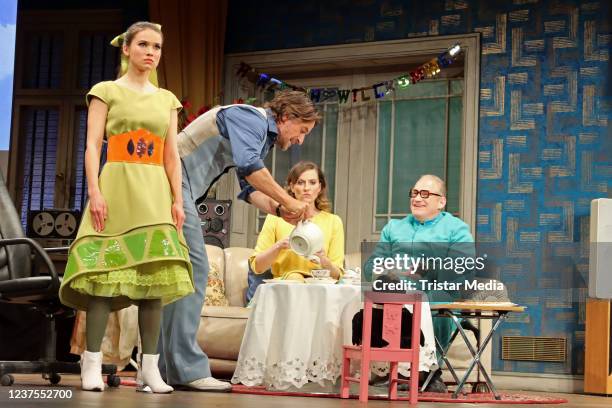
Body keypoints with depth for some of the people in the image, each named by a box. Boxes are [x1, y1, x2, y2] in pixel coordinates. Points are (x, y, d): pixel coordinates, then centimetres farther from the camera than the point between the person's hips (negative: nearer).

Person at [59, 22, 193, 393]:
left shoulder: (167, 99, 18)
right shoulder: (107, 91, 7)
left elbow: (172, 156, 14)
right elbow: (92, 146, 0)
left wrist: (177, 199, 5)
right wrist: (95, 191, -12)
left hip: (155, 192, 4)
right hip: (116, 186, -4)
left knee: (154, 275, -3)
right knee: (105, 272, -9)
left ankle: (150, 367, -2)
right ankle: (93, 363, -7)